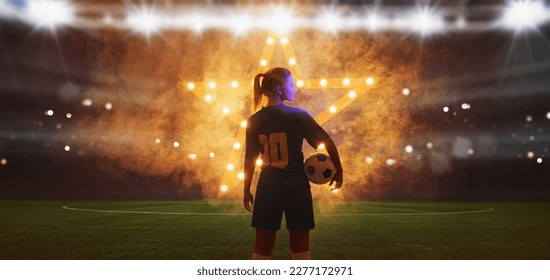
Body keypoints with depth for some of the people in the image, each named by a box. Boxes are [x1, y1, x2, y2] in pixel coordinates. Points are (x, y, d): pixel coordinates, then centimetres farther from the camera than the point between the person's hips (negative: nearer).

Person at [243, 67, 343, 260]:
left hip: (267, 190, 2)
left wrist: (246, 190, 13)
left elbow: (250, 159, 4)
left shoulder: (254, 121, 0)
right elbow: (328, 143, -6)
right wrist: (338, 170, 9)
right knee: (300, 249, 10)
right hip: (297, 188, -2)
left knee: (262, 249, 10)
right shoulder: (298, 116, -8)